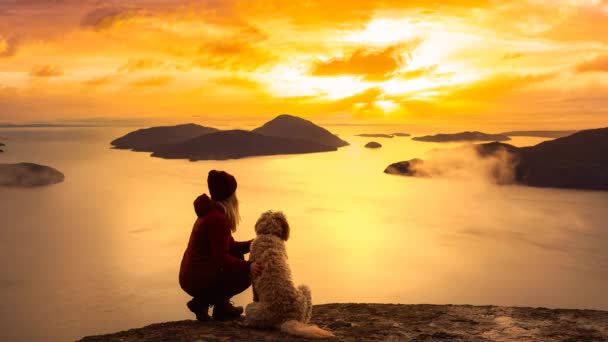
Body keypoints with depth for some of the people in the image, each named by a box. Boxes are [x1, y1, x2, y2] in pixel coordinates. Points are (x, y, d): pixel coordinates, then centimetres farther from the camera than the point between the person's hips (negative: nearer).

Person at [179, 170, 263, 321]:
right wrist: (247, 266, -32)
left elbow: (230, 247, 16)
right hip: (199, 281, -10)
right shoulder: (217, 219, -21)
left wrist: (252, 244, 4)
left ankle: (221, 305, 15)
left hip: (191, 276, 10)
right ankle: (202, 302, -5)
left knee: (238, 256, 18)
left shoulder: (211, 212, 12)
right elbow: (221, 257, -25)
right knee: (245, 276, -4)